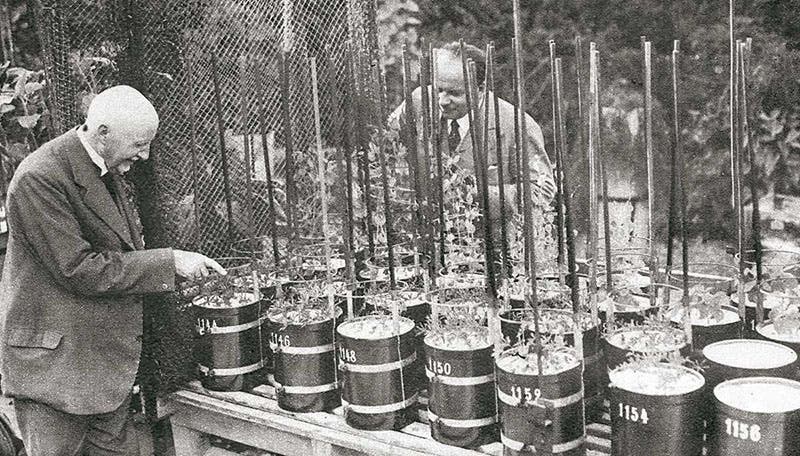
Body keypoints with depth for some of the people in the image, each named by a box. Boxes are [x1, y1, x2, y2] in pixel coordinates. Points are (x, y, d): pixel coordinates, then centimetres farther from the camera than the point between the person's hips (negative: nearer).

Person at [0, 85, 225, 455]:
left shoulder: (105, 171, 9)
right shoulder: (39, 178, -20)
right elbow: (79, 270, -23)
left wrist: (177, 267, 7)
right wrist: (168, 262, -20)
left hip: (108, 355, 8)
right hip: (53, 360, -8)